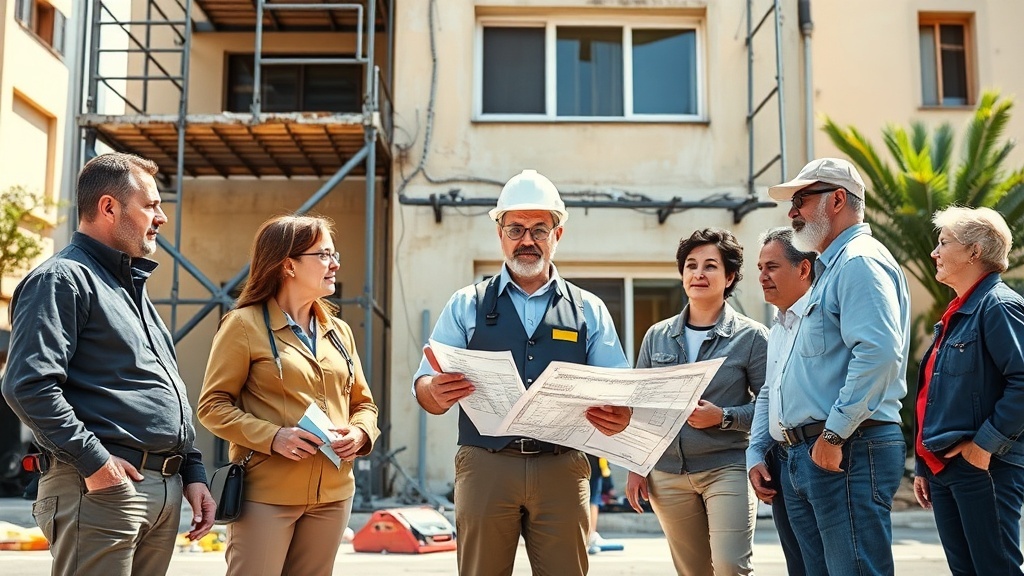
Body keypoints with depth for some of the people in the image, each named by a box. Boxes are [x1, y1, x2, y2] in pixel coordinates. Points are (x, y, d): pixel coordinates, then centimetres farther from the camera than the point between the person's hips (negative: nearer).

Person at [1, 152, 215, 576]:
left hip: (165, 490, 9)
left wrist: (192, 472, 17)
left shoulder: (133, 286, 23)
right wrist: (94, 460, -19)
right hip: (102, 488, -8)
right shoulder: (62, 278, -6)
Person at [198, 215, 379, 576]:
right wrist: (272, 437, -20)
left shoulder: (338, 330, 13)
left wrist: (360, 433, -5)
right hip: (266, 494, -5)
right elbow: (213, 405, -7)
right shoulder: (245, 324, -5)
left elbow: (363, 403, 17)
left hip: (333, 494, 6)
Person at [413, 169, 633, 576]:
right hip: (486, 467, 0)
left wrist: (620, 414, -17)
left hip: (562, 470, 1)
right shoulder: (466, 306, 9)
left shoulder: (589, 310, 11)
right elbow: (424, 386, 4)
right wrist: (438, 393, -21)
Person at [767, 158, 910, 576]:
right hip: (804, 455, 10)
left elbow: (879, 353, -24)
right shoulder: (831, 269, 23)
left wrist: (835, 434, -22)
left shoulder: (860, 261, -10)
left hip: (848, 452, -10)